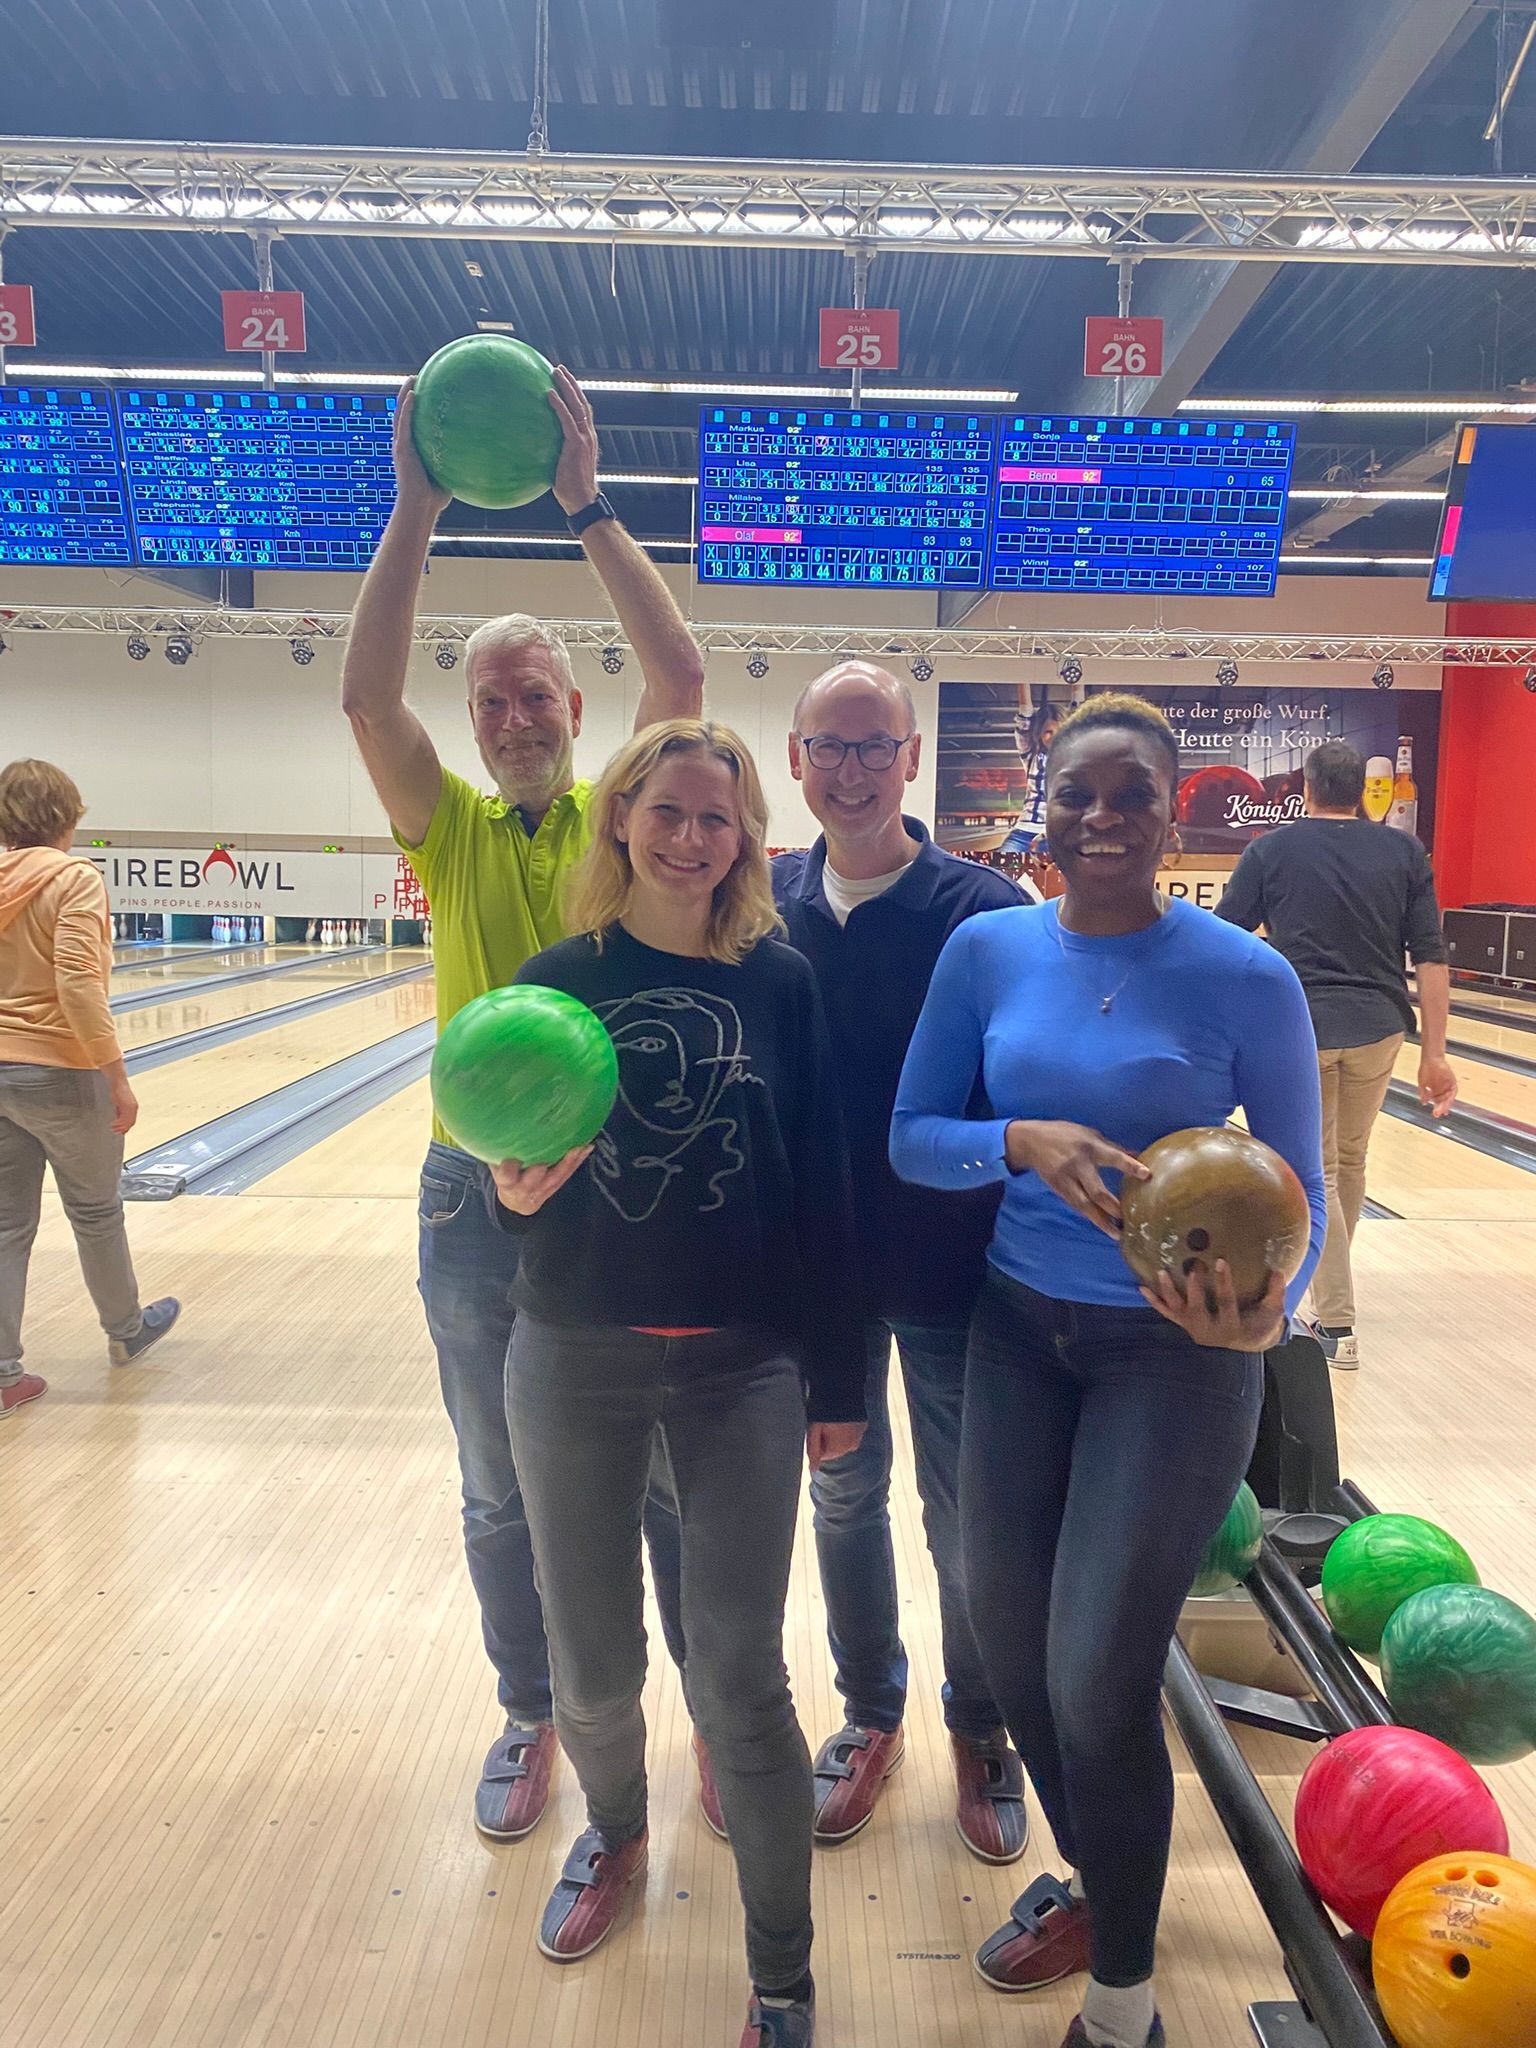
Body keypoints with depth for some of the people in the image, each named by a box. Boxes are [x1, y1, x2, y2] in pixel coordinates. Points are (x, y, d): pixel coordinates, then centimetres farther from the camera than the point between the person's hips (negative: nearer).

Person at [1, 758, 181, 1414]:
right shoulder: (73, 879, -13)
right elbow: (78, 986, -22)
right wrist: (117, 1078, -17)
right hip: (60, 1072, -5)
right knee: (95, 1211, 14)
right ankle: (126, 1331, 34)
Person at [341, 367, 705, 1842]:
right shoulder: (450, 832, 3)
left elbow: (681, 675, -16)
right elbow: (365, 697, -12)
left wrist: (586, 506, -18)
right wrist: (417, 511, -17)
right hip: (482, 1195, 2)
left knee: (674, 1475, 13)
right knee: (504, 1493, 17)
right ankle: (530, 1717, 39)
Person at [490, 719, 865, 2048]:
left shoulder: (781, 982, -4)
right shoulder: (558, 978, -2)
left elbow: (822, 1191, -2)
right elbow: (514, 1165, 1)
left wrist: (838, 1381, 1)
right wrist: (517, 1190, -23)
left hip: (744, 1367, -1)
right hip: (574, 1363, 2)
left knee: (741, 1677, 5)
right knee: (592, 1665, 16)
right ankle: (614, 1833, 50)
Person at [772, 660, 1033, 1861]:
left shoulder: (986, 912, -14)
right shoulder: (764, 902, -2)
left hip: (950, 1268, -3)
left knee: (968, 1520, 13)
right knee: (844, 1496, 19)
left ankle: (981, 1732, 40)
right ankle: (871, 1717, 43)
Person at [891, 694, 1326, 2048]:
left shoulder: (1247, 979, -12)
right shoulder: (987, 950, -4)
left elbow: (1298, 1190, -6)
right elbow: (911, 1140, -3)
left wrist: (1266, 1309, -26)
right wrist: (1023, 1142, -23)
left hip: (1173, 1356, -3)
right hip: (1018, 1330, 4)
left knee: (1098, 1681, -1)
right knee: (1009, 1647, 14)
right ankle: (1096, 1882, 45)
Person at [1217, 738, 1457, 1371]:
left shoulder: (1270, 851, 0)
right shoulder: (1404, 853, 5)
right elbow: (1431, 959, 1)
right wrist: (1434, 1053, 3)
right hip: (1377, 1030, 3)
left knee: (1314, 1173, 4)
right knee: (1350, 1161, 20)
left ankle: (1336, 1323, 2)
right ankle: (1325, 1278, 39)